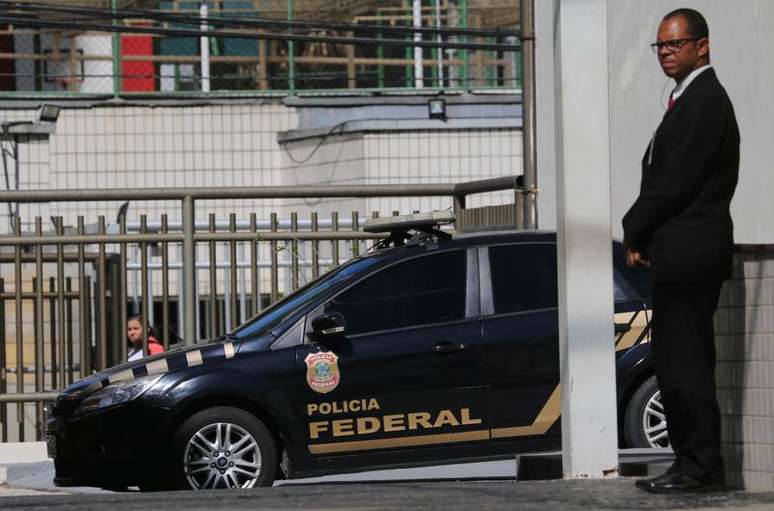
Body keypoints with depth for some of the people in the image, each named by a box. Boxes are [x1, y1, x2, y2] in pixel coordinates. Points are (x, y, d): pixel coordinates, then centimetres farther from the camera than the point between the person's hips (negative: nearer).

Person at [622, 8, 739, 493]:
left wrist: (635, 231, -7)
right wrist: (643, 234, 7)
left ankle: (701, 466, -7)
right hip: (682, 254, 11)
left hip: (689, 253, -11)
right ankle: (695, 462, 15)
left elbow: (677, 181, -18)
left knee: (685, 364, -9)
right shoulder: (693, 98, 20)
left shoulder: (704, 100, -13)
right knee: (677, 362, 12)